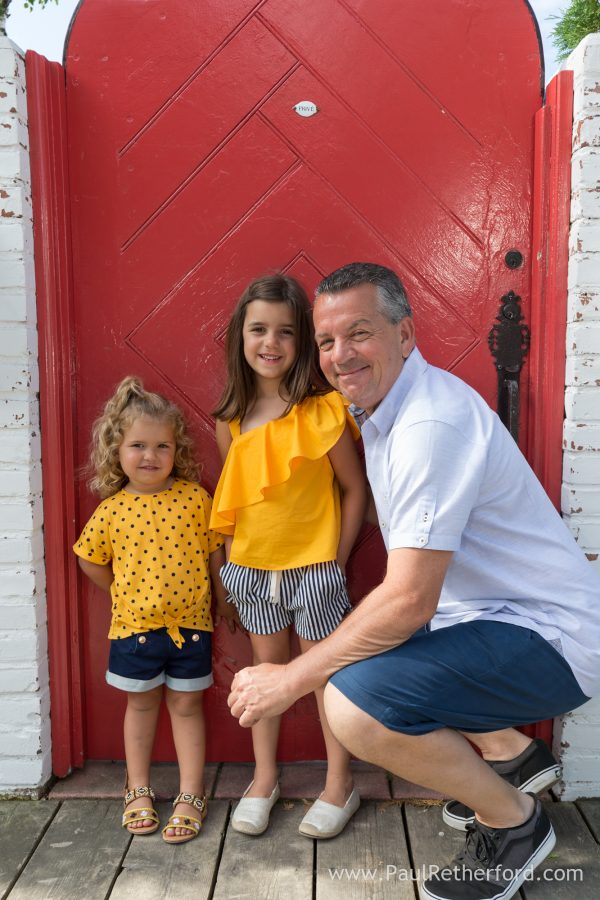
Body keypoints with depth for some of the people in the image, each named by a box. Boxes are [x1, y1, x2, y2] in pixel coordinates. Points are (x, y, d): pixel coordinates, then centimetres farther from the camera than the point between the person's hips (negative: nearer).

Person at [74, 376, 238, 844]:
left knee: (186, 705, 11)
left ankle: (191, 796, 24)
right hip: (134, 626, 1)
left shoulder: (195, 497, -9)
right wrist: (124, 592, 7)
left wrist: (223, 598, 7)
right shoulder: (111, 509, -7)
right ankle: (139, 791, 35)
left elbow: (215, 551, 1)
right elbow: (91, 560, 7)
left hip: (190, 623, -1)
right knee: (141, 703, 18)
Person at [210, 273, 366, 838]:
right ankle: (264, 779, 35)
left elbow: (354, 489, -8)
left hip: (313, 567, -4)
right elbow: (230, 496, 10)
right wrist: (232, 556, 6)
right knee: (266, 667, 17)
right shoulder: (232, 421, 0)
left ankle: (339, 787, 28)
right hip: (251, 567, 4)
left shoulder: (322, 412, -14)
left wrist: (337, 559, -7)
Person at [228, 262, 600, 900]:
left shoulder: (431, 422, -25)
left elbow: (410, 599, -28)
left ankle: (512, 819, 1)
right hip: (485, 614, 10)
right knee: (358, 647, 21)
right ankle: (511, 752, 25)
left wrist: (290, 680, -19)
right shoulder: (384, 410, 7)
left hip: (547, 641, -10)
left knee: (355, 703, -28)